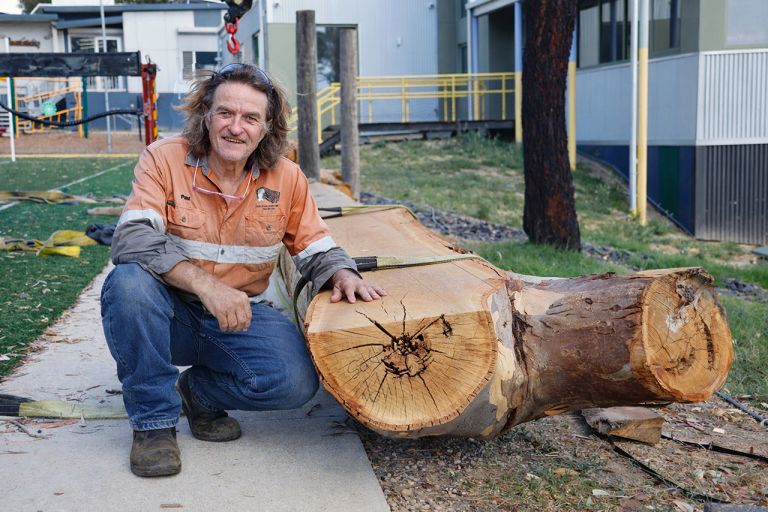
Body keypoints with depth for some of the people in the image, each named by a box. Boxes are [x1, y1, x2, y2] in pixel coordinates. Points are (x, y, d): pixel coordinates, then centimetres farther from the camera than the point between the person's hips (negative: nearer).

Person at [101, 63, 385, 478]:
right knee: (129, 283, -35)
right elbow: (132, 240, -24)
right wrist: (206, 285, -35)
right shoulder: (164, 158, -11)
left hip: (241, 315, 2)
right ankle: (153, 421, -15)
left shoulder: (286, 178, -1)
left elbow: (316, 248, 9)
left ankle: (200, 391, 8)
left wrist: (342, 274, -15)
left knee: (297, 381, -24)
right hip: (172, 312, -2)